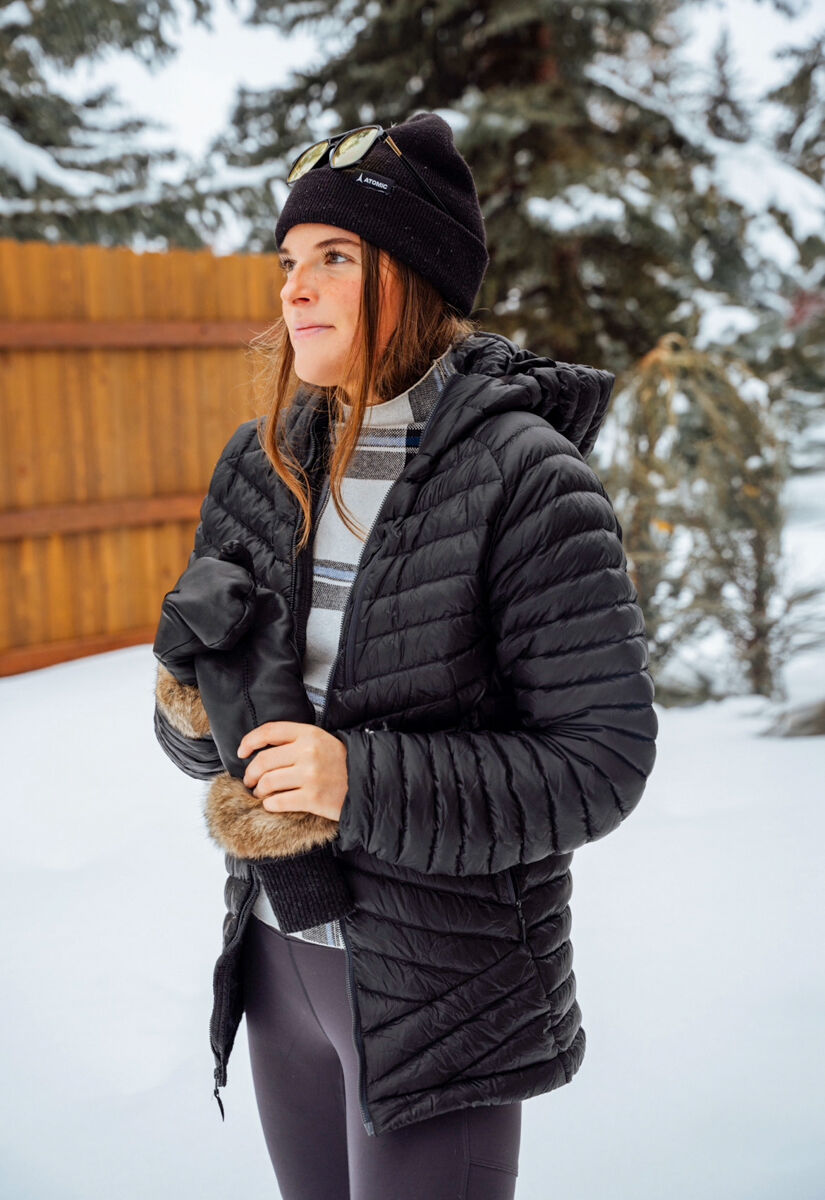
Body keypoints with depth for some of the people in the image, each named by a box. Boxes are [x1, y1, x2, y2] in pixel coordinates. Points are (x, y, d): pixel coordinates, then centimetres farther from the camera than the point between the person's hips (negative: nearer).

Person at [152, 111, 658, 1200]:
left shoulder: (527, 479, -18)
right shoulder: (261, 462, 1)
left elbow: (603, 761, -19)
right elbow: (194, 684, 10)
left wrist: (364, 785, -26)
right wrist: (197, 712, -13)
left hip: (441, 984, -6)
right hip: (277, 950, 6)